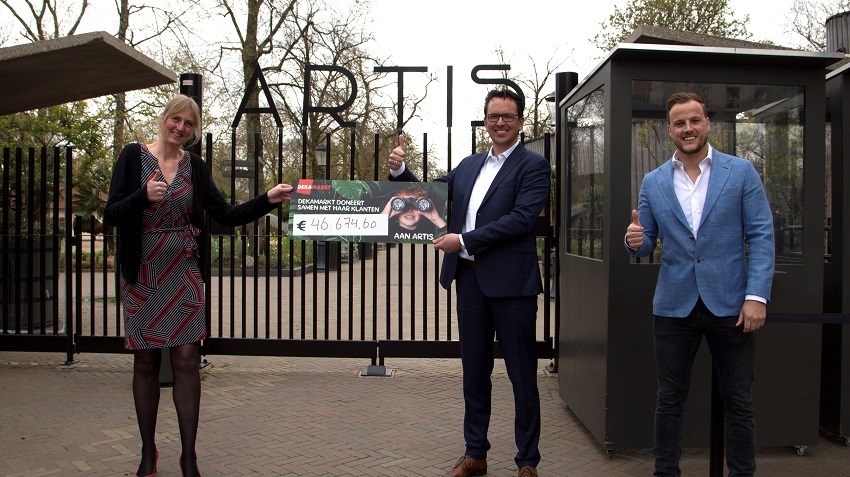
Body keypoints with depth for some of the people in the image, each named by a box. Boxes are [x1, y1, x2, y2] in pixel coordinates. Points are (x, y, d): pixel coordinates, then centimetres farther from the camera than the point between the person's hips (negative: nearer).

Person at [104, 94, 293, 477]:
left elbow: (226, 215, 3)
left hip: (184, 273, 2)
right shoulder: (134, 156, -1)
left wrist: (268, 200, -11)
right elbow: (111, 215, -6)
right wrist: (144, 195, -24)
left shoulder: (195, 166, 7)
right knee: (146, 362, 6)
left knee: (186, 360, -2)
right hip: (142, 274, -1)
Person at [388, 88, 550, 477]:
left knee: (522, 375, 4)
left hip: (510, 282, -6)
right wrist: (398, 171, -1)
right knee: (474, 371, 15)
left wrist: (464, 240, -17)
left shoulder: (533, 165, -4)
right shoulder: (469, 165, 15)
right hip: (469, 280, 6)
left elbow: (521, 218, -17)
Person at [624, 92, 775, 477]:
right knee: (669, 401, 9)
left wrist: (757, 296, -13)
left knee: (739, 403, 7)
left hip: (729, 304, -2)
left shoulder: (741, 172, 1)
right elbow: (646, 245, 10)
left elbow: (761, 236, -3)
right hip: (674, 307, 2)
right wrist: (635, 240, -15)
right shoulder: (653, 182, 8)